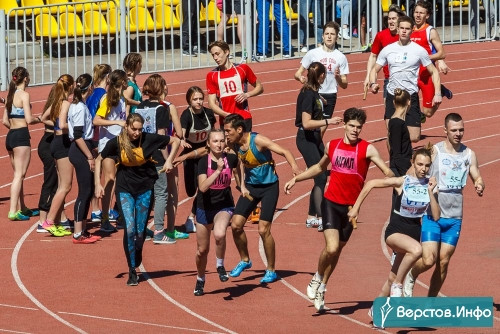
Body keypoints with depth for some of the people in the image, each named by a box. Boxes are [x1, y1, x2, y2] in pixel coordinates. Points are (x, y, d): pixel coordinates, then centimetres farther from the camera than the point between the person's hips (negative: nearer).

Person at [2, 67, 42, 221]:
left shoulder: (10, 95, 13)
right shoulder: (24, 94, -10)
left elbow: (5, 121, 13)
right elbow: (29, 119, -16)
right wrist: (39, 119, 3)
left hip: (10, 135, 8)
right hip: (21, 136, -8)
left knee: (18, 174, 17)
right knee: (19, 175, -7)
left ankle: (22, 208, 26)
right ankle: (13, 211, -12)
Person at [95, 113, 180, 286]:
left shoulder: (149, 139, -12)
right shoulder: (116, 142, -10)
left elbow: (175, 140, 1)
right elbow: (99, 160, 4)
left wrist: (169, 160, -9)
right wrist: (98, 184, -3)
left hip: (145, 189, 1)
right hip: (125, 189, -1)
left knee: (140, 232, 3)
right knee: (130, 229, -15)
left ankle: (137, 257, 36)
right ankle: (132, 271, -6)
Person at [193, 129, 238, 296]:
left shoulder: (230, 159, -8)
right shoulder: (204, 162, -14)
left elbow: (238, 165, 19)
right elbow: (203, 187, -28)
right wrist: (218, 170, -35)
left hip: (224, 206, 0)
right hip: (205, 208, 0)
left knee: (219, 234, -33)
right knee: (202, 250, 11)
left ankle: (220, 266, -6)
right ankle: (200, 281, 37)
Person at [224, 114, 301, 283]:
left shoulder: (258, 140, -24)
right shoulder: (233, 144, -7)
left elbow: (284, 152, -27)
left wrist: (294, 166, -46)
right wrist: (242, 186, -1)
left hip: (269, 187, -6)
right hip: (250, 186, 6)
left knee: (263, 230, -10)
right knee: (236, 225, 0)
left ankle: (271, 270, 7)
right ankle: (245, 260, 24)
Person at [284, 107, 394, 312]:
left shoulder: (367, 149, -7)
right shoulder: (332, 146, 4)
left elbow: (387, 172, -16)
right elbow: (319, 167, 24)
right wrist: (296, 179, 24)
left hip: (351, 207, 0)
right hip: (331, 203, 0)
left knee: (336, 250, 10)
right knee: (331, 248, -18)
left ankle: (321, 290, 29)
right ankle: (318, 279, 9)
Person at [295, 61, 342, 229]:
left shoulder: (314, 93, 10)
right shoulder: (308, 94, -19)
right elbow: (306, 123, -24)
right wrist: (328, 121, -26)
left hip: (314, 138, 10)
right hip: (306, 139, -10)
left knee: (320, 178, 11)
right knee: (320, 178, -12)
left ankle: (311, 217, 17)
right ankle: (321, 219, -12)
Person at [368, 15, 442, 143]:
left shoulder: (419, 50, -2)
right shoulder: (387, 50, 4)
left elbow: (433, 72, 4)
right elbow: (375, 70, 13)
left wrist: (437, 93, -7)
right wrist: (373, 83, -9)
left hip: (411, 97, -2)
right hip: (392, 97, 2)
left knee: (414, 138, -5)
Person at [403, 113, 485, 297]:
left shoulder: (469, 154, 5)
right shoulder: (434, 151, -7)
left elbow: (477, 177, 11)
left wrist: (479, 185, -10)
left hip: (454, 217, 4)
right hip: (432, 215, -4)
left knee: (443, 262, 5)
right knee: (428, 260, -13)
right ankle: (411, 276, 20)